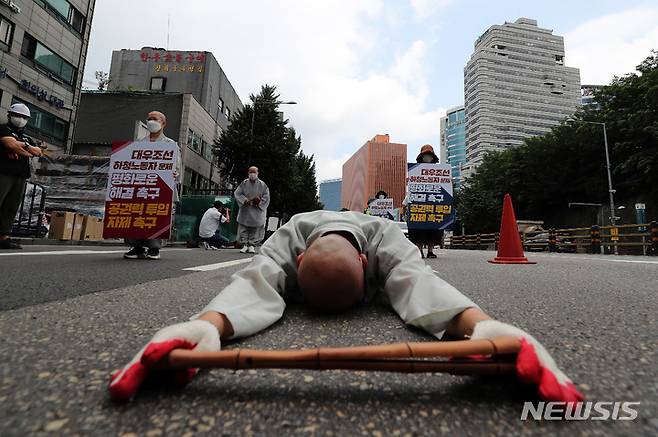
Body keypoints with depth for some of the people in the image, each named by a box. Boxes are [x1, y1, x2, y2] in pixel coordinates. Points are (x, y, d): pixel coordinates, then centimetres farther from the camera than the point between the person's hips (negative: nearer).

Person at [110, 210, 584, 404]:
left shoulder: (386, 238, -50)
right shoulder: (290, 237, -49)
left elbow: (417, 281, -66)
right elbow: (257, 281, -66)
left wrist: (480, 322, -89)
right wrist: (206, 324, -90)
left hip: (370, 246, -2)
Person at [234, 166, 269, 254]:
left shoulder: (262, 184, 0)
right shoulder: (244, 183, 3)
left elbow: (266, 197, 1)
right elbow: (237, 193, 1)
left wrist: (259, 202, -11)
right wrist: (245, 200, -13)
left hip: (257, 211, -1)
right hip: (245, 211, 1)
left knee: (255, 228, -2)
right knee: (243, 228, 0)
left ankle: (252, 245, 7)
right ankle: (245, 245, 8)